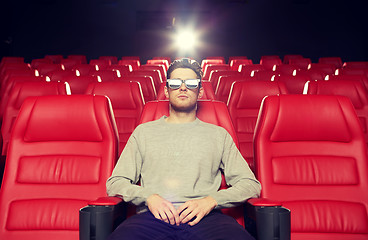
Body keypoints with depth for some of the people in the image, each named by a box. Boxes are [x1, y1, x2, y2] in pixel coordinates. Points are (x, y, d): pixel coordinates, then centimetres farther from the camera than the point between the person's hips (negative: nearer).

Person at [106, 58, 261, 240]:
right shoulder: (144, 131, 20)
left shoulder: (218, 134, 19)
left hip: (204, 218, 0)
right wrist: (148, 196, -6)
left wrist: (210, 201, -6)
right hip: (154, 217, 1)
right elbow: (115, 183, 15)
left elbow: (251, 185, 13)